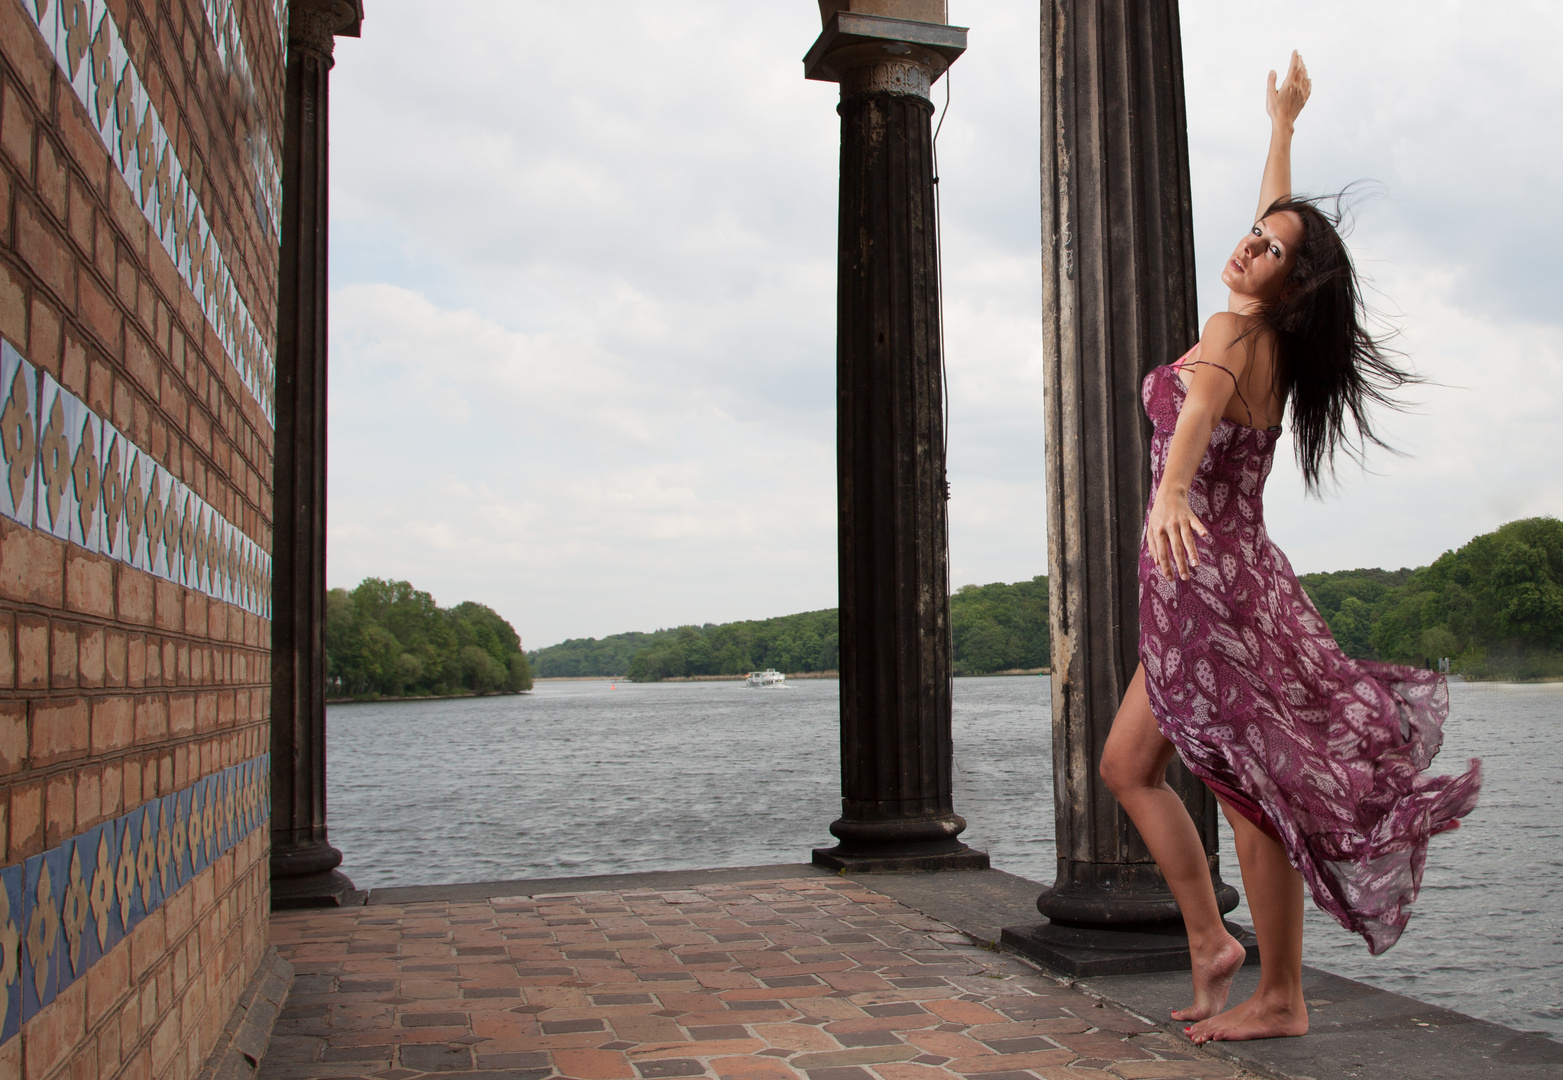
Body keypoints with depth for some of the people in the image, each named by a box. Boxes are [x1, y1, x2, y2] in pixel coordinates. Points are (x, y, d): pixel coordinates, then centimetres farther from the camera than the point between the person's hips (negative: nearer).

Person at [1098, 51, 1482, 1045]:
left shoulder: (1234, 332, -11)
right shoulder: (1275, 339, 12)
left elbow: (1201, 407, -35)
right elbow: (1278, 215, 29)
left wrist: (1169, 493, -54)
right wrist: (1283, 124, 41)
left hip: (1209, 581, -9)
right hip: (1226, 578, 9)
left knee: (1254, 792, -2)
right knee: (1128, 765, 14)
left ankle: (1280, 1000, 8)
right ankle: (1210, 940, 18)